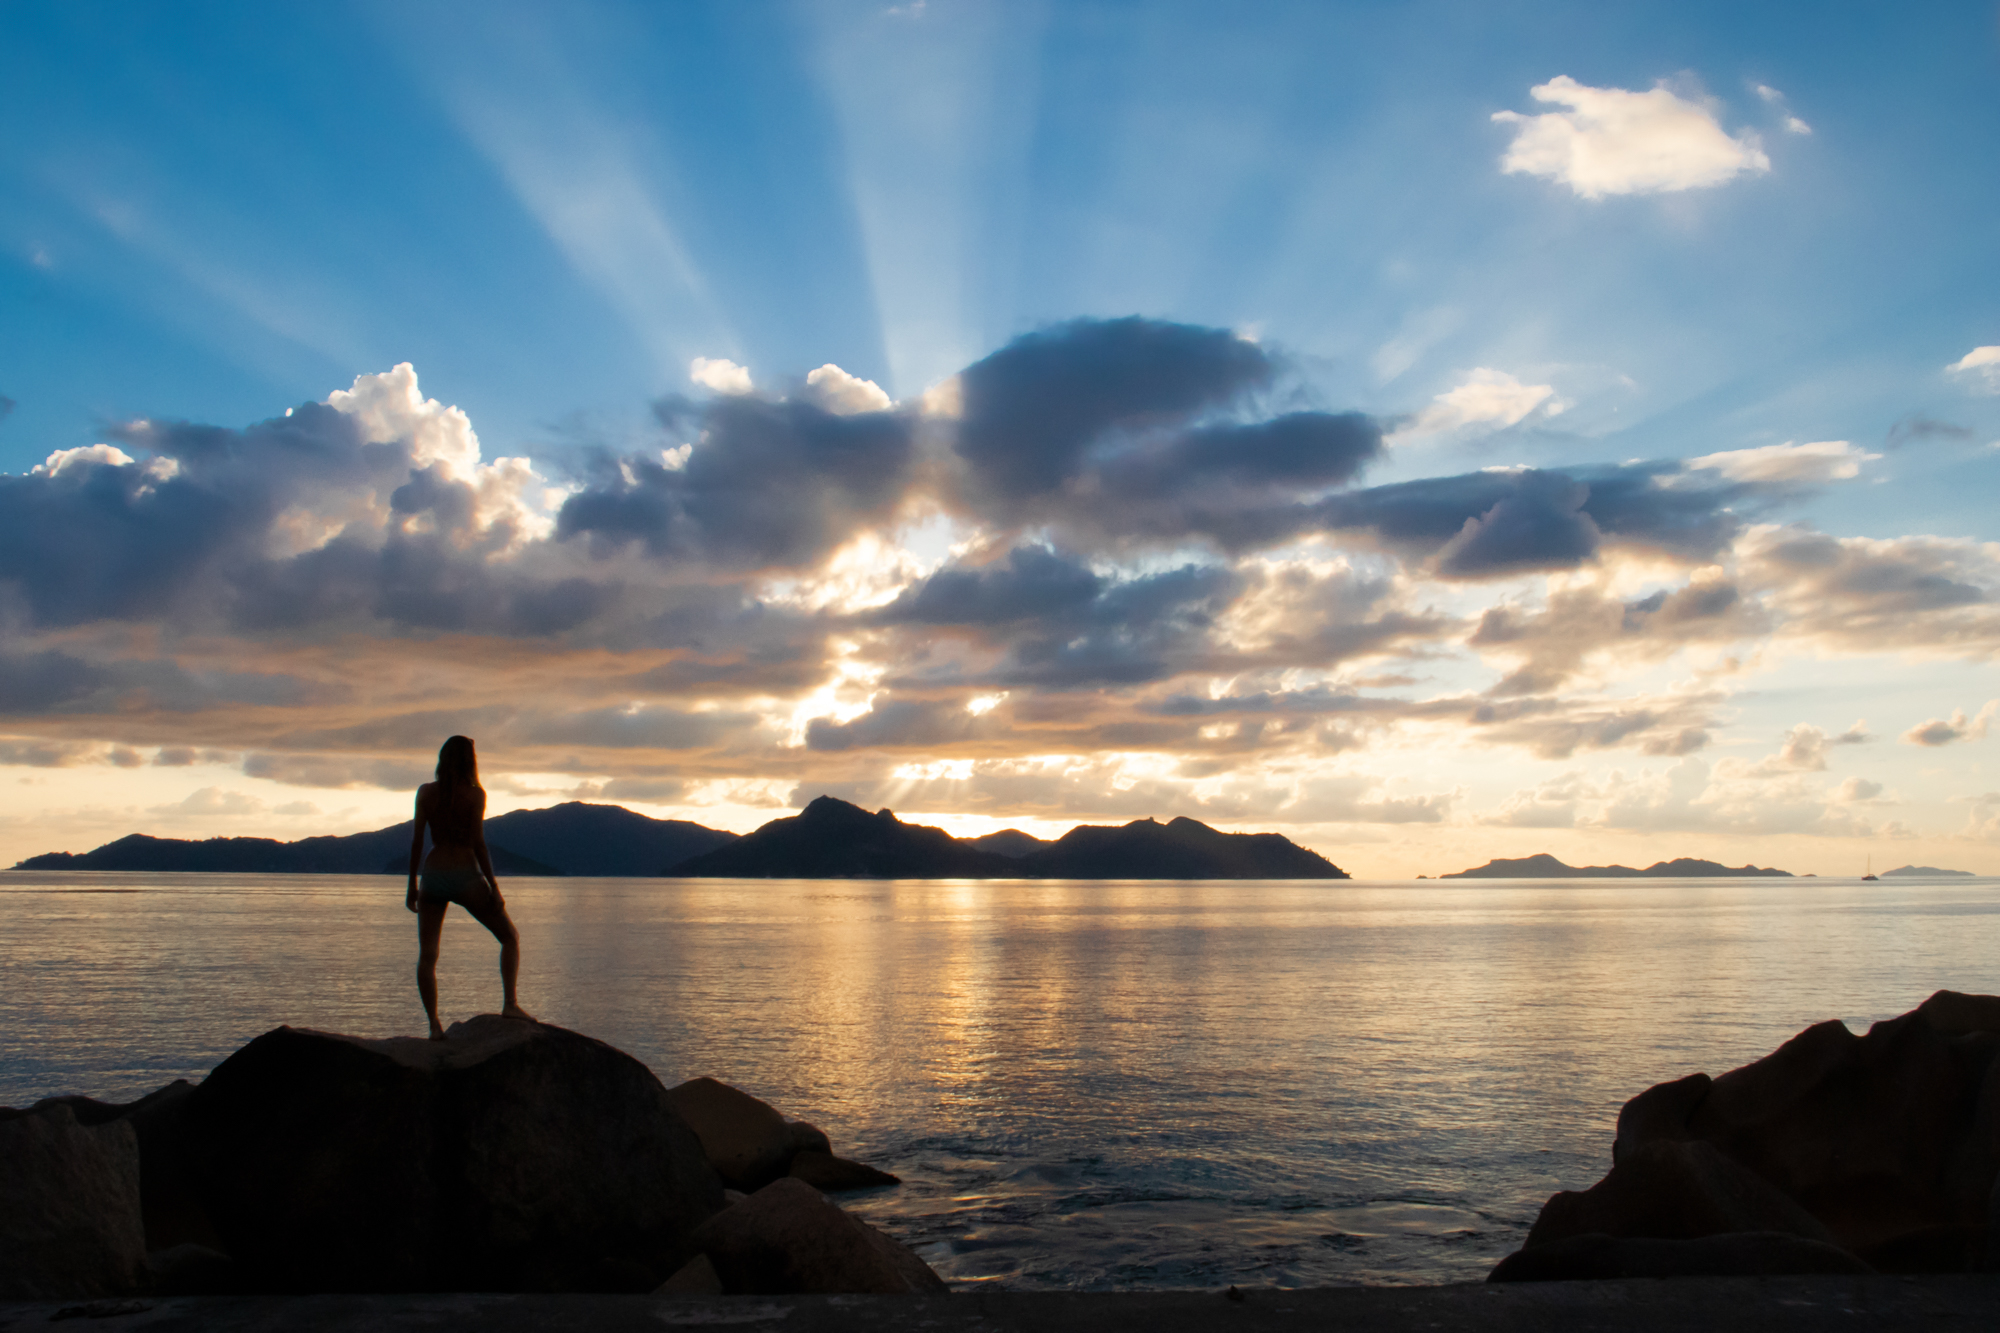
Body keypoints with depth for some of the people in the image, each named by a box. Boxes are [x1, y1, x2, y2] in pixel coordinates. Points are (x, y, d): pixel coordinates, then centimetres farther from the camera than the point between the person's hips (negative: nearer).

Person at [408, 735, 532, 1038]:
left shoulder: (425, 792, 2)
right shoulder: (474, 793, -7)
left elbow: (416, 841, 3)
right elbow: (478, 843, -11)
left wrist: (412, 884, 12)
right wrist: (493, 886, -6)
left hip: (432, 876, 3)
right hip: (466, 877, -3)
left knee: (426, 956, 9)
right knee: (510, 936, 15)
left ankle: (434, 1025, 1)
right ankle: (510, 1003, 5)